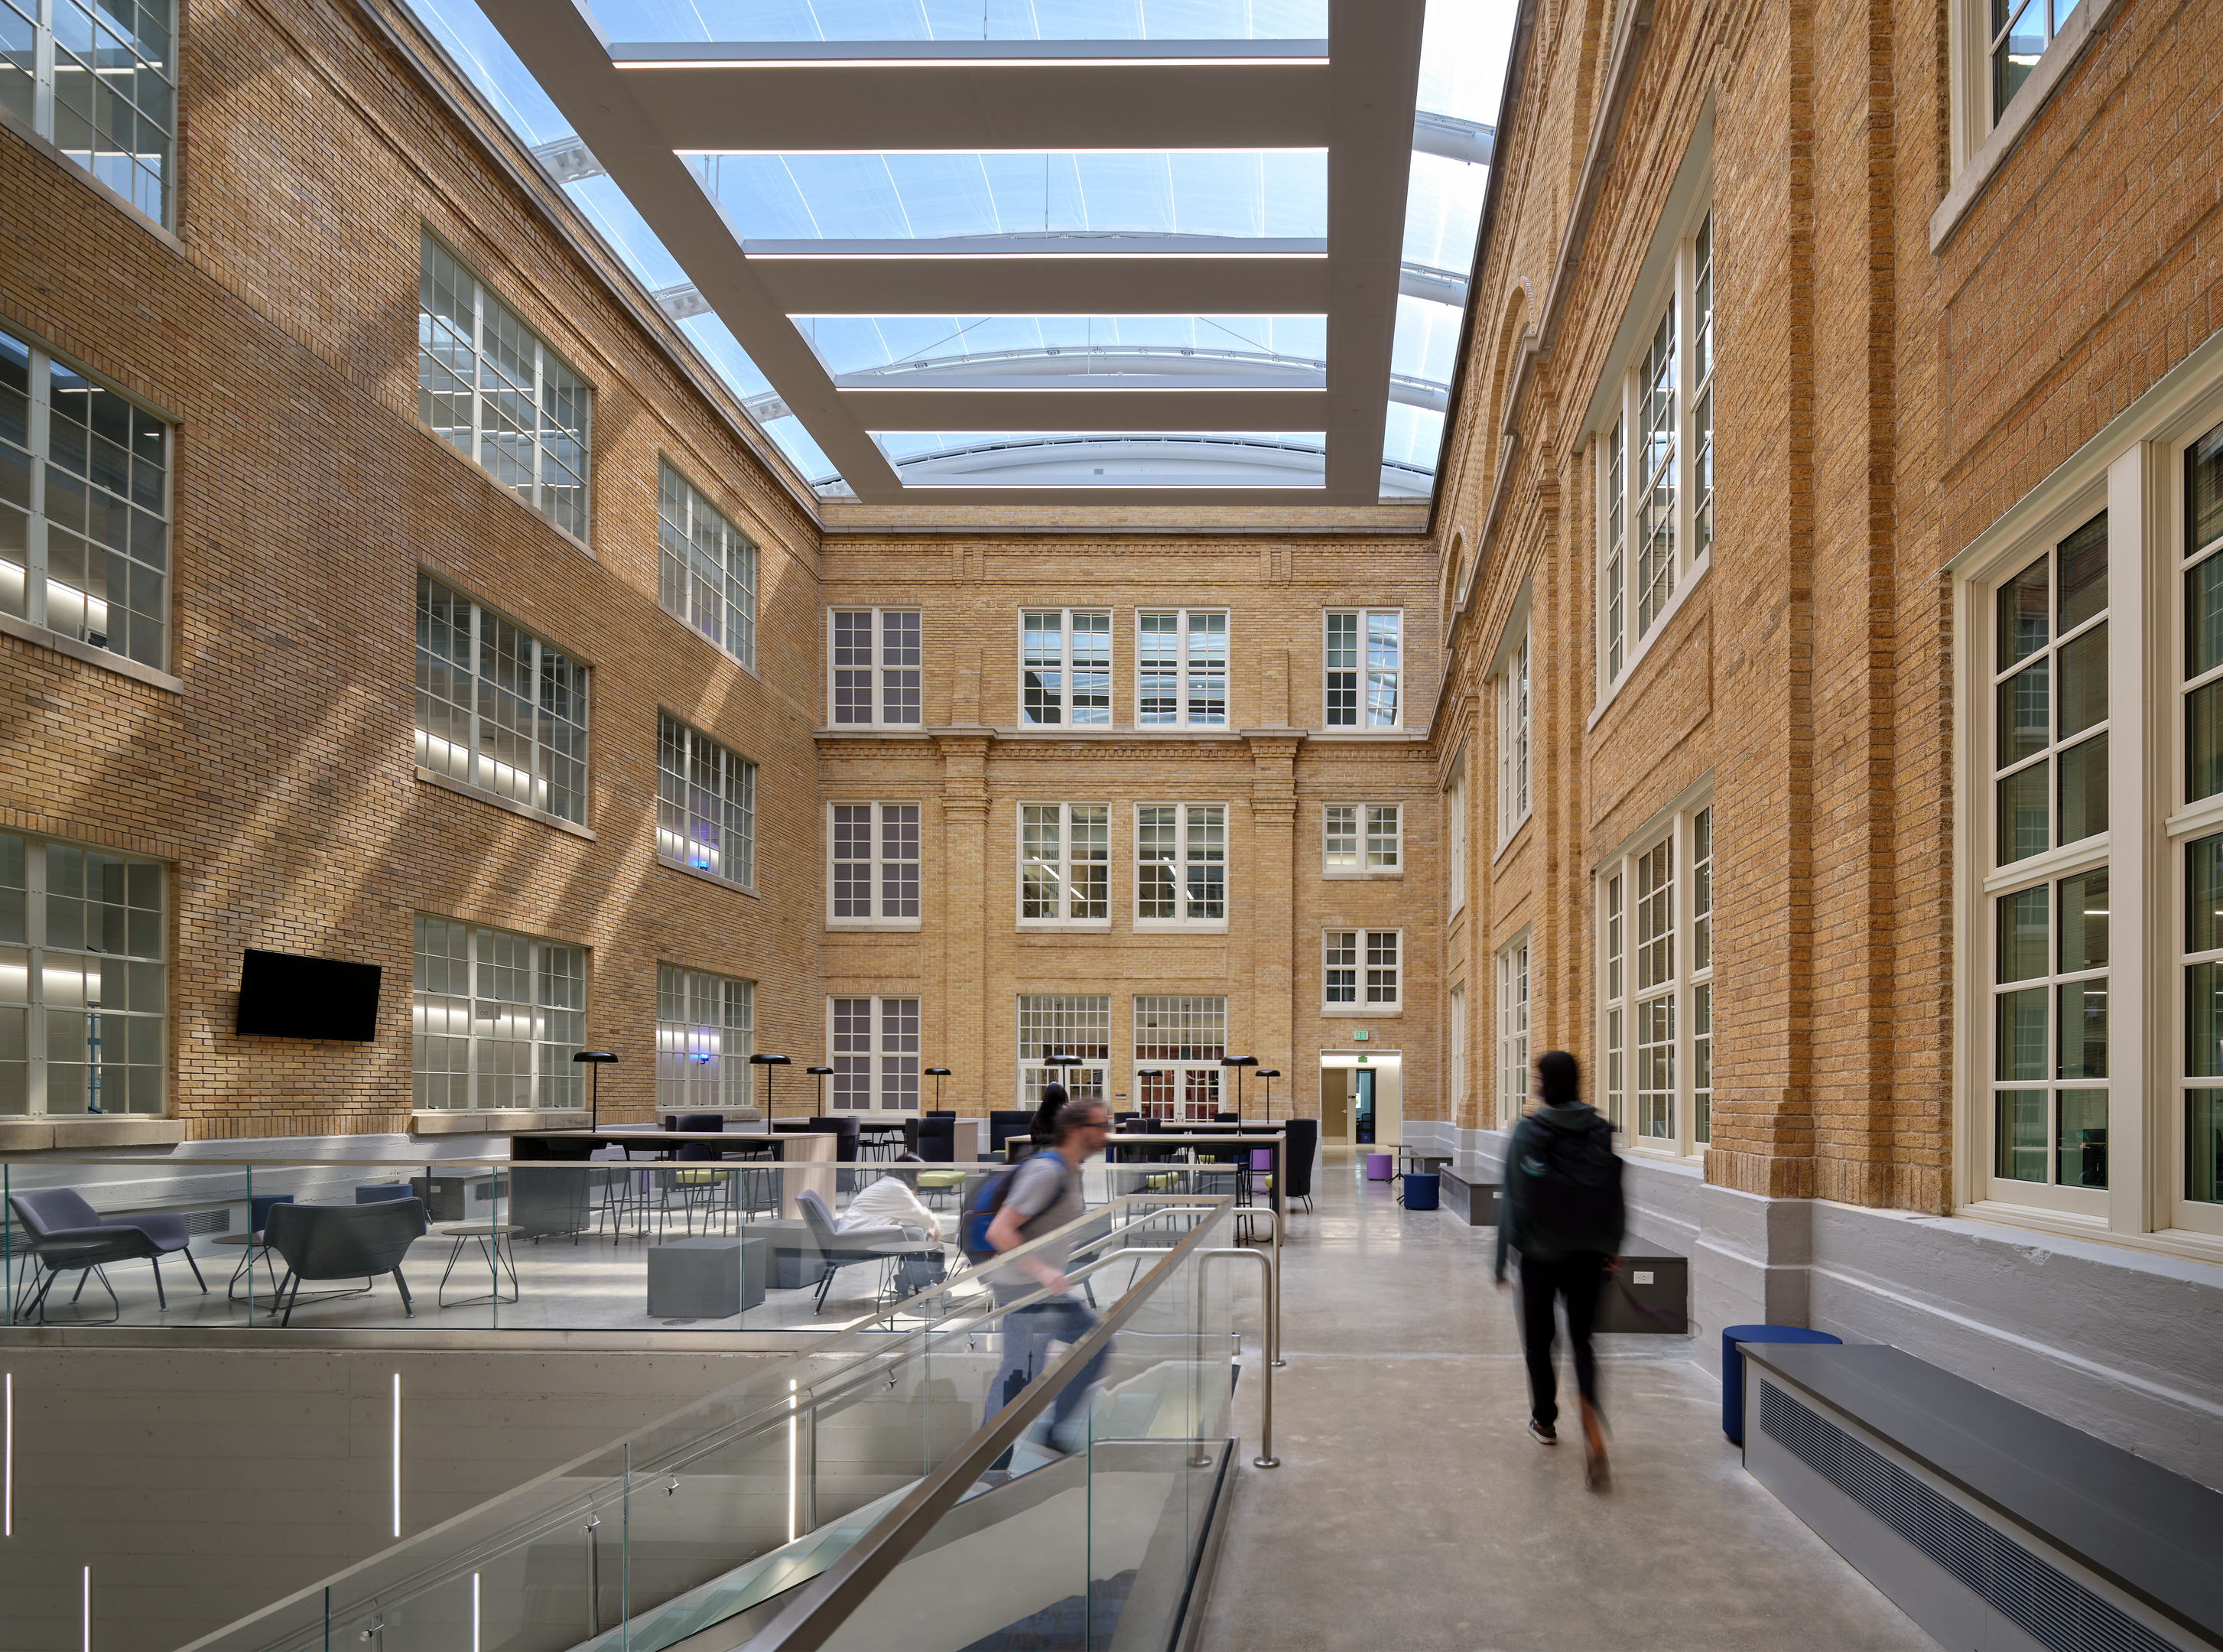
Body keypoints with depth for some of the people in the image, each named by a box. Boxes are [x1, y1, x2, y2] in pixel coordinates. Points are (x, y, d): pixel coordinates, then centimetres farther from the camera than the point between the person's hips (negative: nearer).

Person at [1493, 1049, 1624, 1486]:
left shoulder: (1528, 1132, -10)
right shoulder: (1602, 1131, -3)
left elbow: (1513, 1200, -9)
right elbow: (1616, 1197, 0)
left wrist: (1502, 1261, -3)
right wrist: (1612, 1249, 12)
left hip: (1540, 1253, -2)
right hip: (1588, 1254, 2)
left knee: (1539, 1340, 16)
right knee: (1582, 1339, 10)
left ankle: (1545, 1421, 29)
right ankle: (1590, 1407, -17)